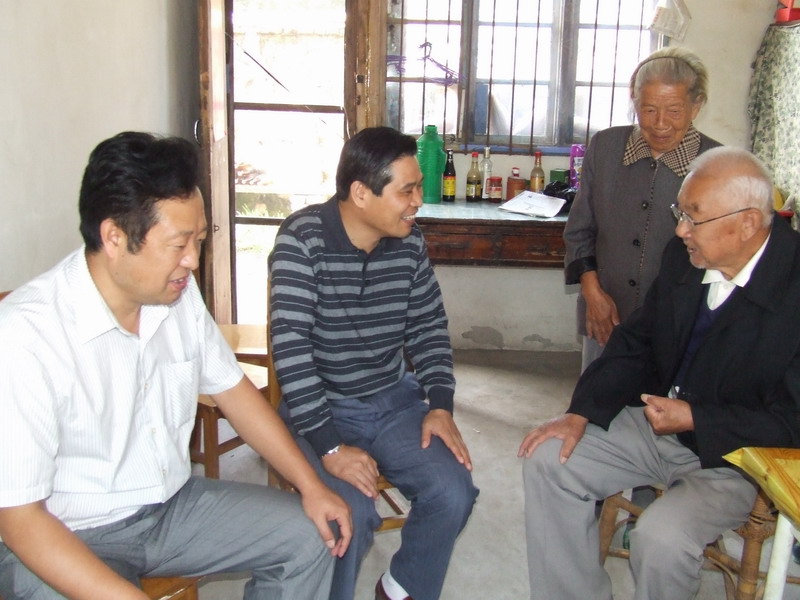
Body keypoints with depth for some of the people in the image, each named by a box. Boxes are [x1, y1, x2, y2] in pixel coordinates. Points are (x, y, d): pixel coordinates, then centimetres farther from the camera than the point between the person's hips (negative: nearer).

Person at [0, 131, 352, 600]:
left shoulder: (179, 293, -5)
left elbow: (232, 389, 8)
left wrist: (311, 485, 2)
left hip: (172, 505, 6)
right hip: (65, 538, -6)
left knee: (310, 536, -2)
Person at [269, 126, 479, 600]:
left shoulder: (410, 241, -1)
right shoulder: (302, 239, -17)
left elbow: (429, 328, 8)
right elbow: (291, 347, -22)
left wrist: (440, 405, -5)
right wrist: (328, 447, -25)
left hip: (394, 401, 5)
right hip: (320, 409, -4)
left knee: (454, 494, -12)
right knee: (351, 514, -26)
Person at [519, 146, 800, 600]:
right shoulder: (683, 257, -4)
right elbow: (635, 343, 6)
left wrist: (695, 419, -23)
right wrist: (582, 413, -5)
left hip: (736, 454, -6)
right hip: (659, 418, 7)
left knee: (661, 536, -30)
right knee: (547, 459, -5)